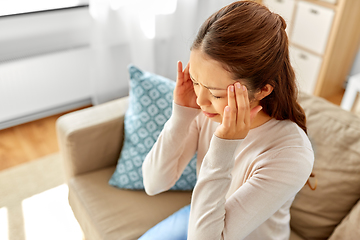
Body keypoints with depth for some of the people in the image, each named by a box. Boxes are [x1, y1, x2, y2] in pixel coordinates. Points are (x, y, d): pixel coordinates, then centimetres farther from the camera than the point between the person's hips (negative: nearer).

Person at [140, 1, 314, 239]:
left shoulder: (291, 156, -35)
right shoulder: (206, 110, -22)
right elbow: (154, 184, -19)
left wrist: (223, 148, -44)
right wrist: (181, 113, -31)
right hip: (203, 217, 4)